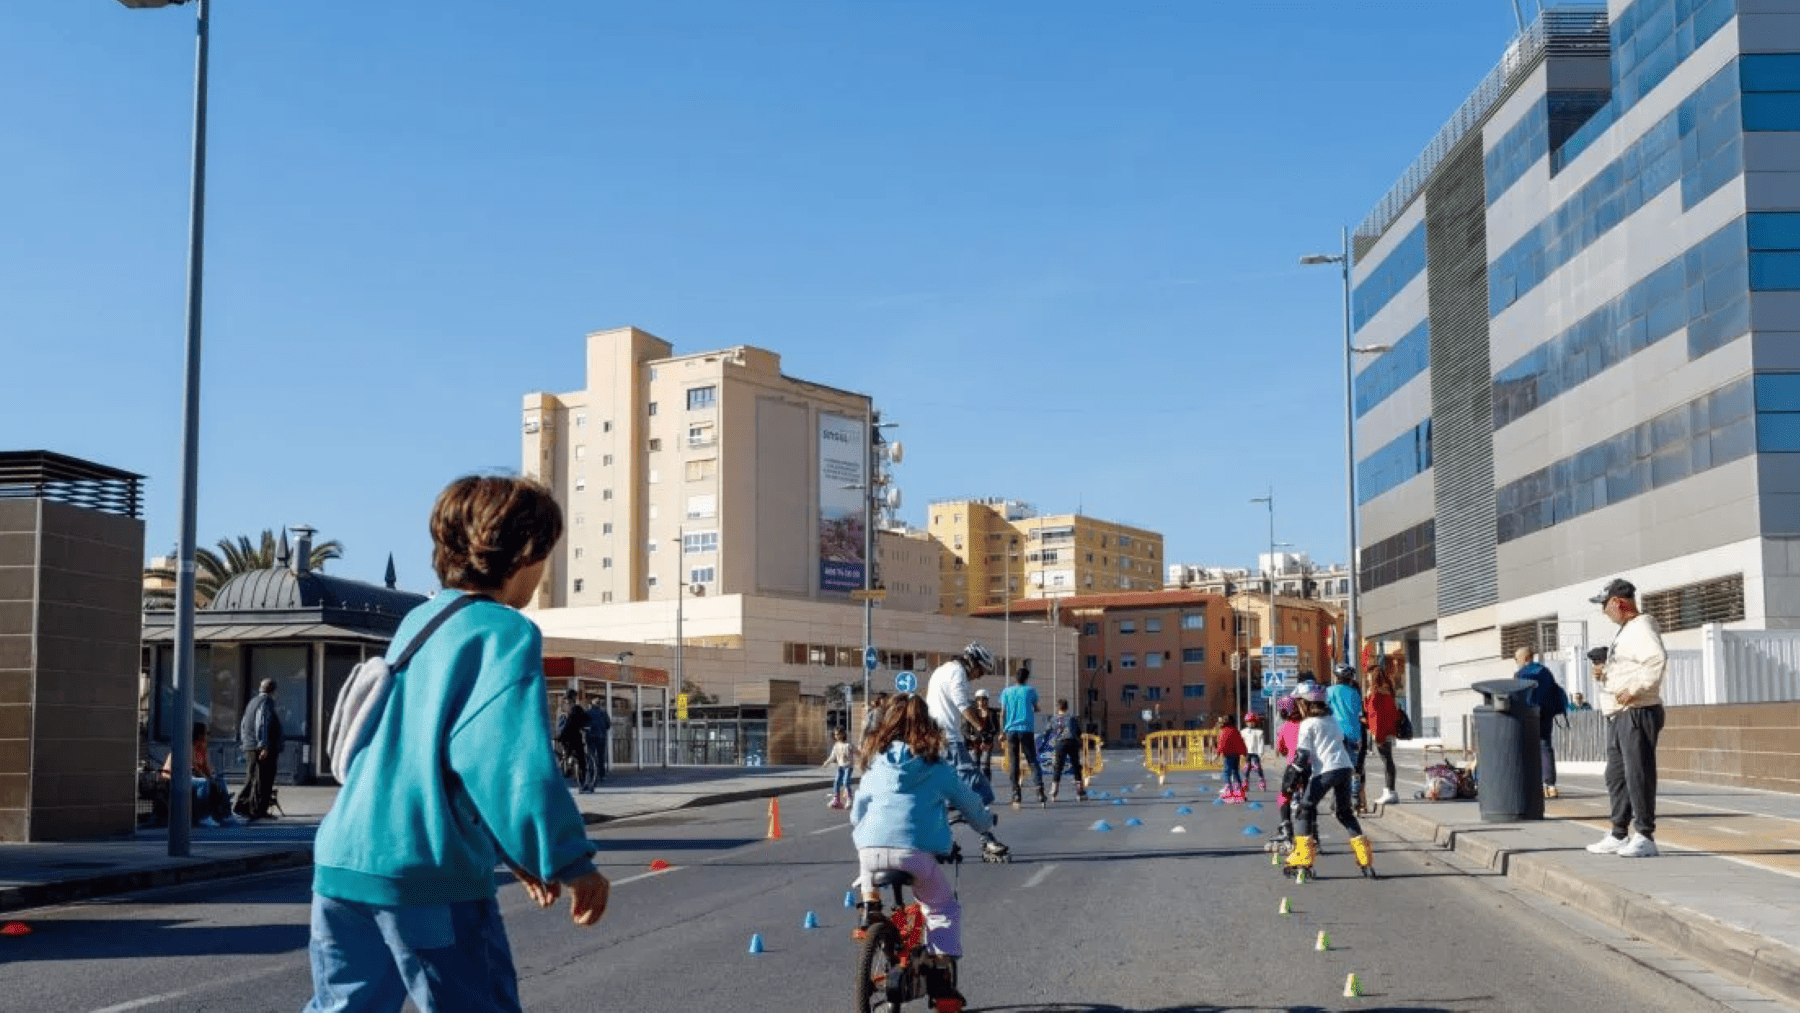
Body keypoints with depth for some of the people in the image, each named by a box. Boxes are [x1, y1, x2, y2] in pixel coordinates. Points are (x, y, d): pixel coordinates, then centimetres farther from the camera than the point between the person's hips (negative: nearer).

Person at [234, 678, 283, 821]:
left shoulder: (253, 702, 20)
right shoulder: (266, 703, -10)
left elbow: (243, 725, 25)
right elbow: (261, 725, -20)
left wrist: (243, 744, 29)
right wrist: (264, 746, -23)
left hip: (251, 749, 10)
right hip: (265, 750, -10)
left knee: (252, 779, 15)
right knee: (262, 780, -6)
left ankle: (240, 806, 14)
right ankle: (258, 810, -5)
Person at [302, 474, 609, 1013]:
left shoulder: (416, 621, 18)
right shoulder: (505, 632, -8)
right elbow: (510, 757, -20)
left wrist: (511, 851, 30)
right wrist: (571, 862, -14)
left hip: (342, 862, 8)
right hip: (429, 873, -8)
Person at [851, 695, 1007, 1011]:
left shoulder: (876, 765, 20)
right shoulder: (937, 768, 15)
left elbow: (856, 813, 27)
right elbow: (971, 804, 26)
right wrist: (989, 834, 44)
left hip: (871, 848, 3)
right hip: (916, 852, -3)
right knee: (943, 908, 19)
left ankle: (870, 908, 18)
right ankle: (941, 975, 6)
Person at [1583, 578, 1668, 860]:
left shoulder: (1642, 628, -12)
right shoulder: (1624, 631, 21)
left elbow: (1657, 659, -28)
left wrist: (1635, 689, -29)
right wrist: (1605, 675, 11)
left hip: (1638, 713, -11)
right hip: (1618, 716, 11)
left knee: (1639, 775, -8)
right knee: (1616, 776, 14)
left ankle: (1645, 837, -5)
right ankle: (1619, 835, 22)